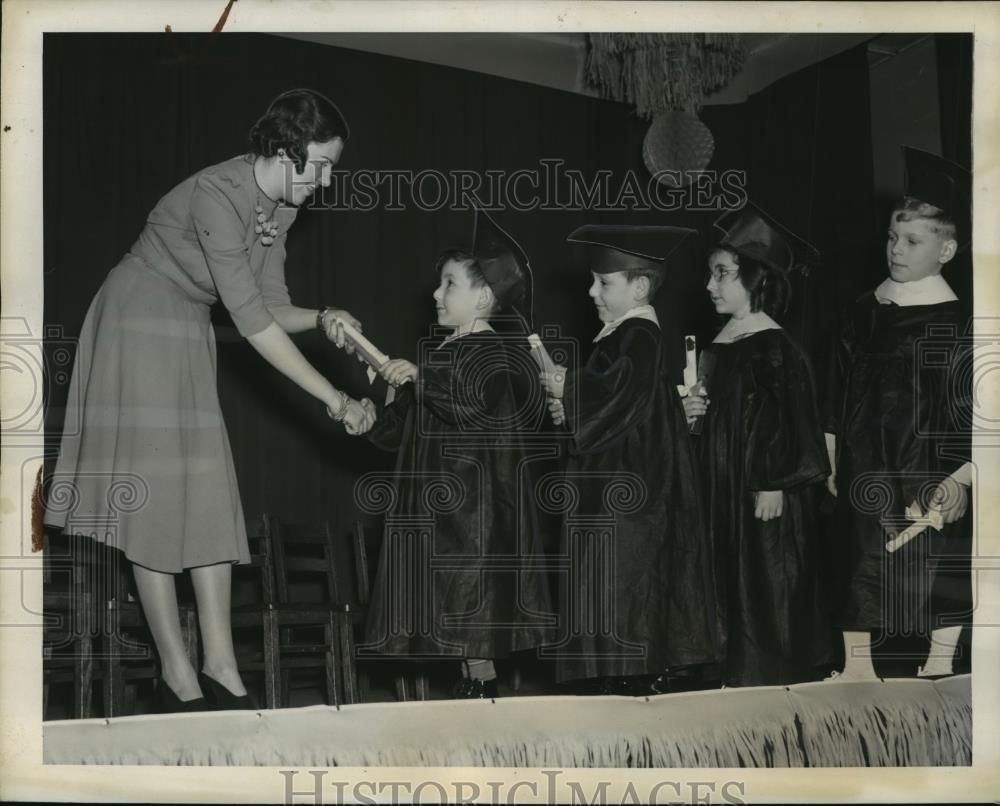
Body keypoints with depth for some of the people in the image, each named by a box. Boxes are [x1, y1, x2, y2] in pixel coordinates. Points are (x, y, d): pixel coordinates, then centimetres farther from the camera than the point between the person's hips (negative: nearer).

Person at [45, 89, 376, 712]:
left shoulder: (280, 207, -2)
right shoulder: (215, 196, -28)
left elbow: (271, 307, 3)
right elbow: (253, 322, -30)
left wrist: (321, 319, -20)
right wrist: (336, 400, -28)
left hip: (189, 337, 8)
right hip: (138, 328, -8)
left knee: (210, 498, 2)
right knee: (155, 493, -6)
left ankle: (220, 665, 4)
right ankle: (178, 677, -1)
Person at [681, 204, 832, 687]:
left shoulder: (776, 349, -15)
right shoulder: (718, 344, 8)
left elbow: (790, 426, -17)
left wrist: (774, 486, -19)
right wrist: (694, 411, 0)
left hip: (762, 490, -8)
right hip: (721, 485, 8)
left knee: (766, 589, 0)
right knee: (730, 584, 12)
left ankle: (771, 676, 10)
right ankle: (736, 666, 22)